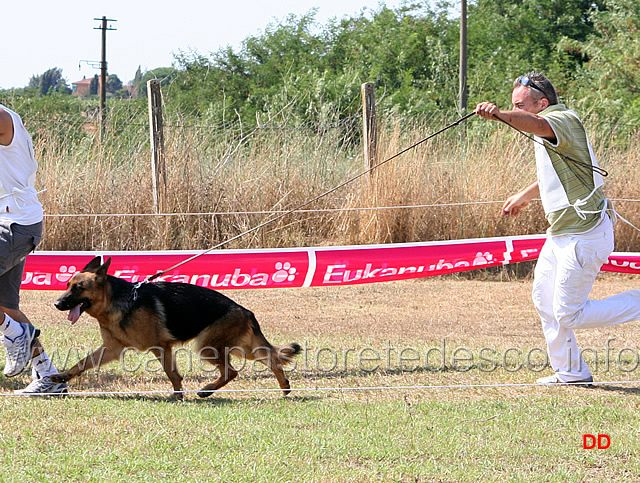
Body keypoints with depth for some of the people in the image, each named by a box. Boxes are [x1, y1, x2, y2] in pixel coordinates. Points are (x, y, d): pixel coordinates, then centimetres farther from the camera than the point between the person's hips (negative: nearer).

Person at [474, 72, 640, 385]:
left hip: (583, 236, -11)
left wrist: (500, 114, -61)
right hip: (561, 233, 11)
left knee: (568, 315, -7)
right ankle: (570, 372, 26)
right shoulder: (550, 131, 14)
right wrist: (524, 197, 47)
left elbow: (537, 124, -43)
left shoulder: (564, 120, -18)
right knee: (544, 299, 16)